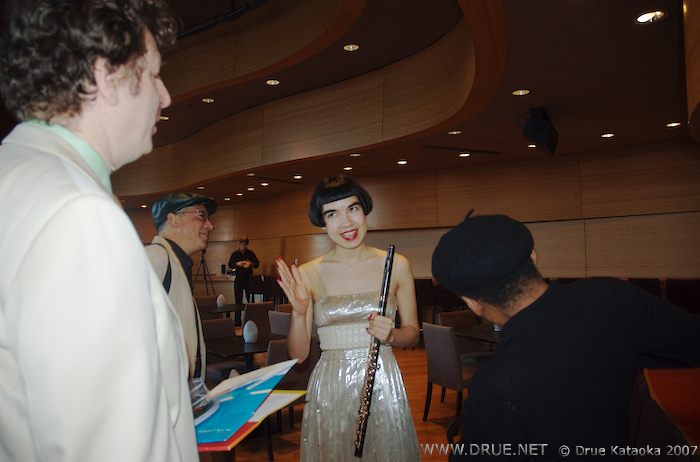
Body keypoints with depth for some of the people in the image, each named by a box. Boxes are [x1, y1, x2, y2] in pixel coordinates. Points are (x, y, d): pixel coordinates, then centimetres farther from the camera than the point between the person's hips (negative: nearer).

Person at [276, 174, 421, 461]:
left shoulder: (397, 266, -3)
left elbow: (412, 333, 7)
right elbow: (298, 354, -2)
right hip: (329, 391, 0)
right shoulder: (307, 275, -5)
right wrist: (299, 313, -20)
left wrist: (390, 335, -14)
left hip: (383, 382, 1)